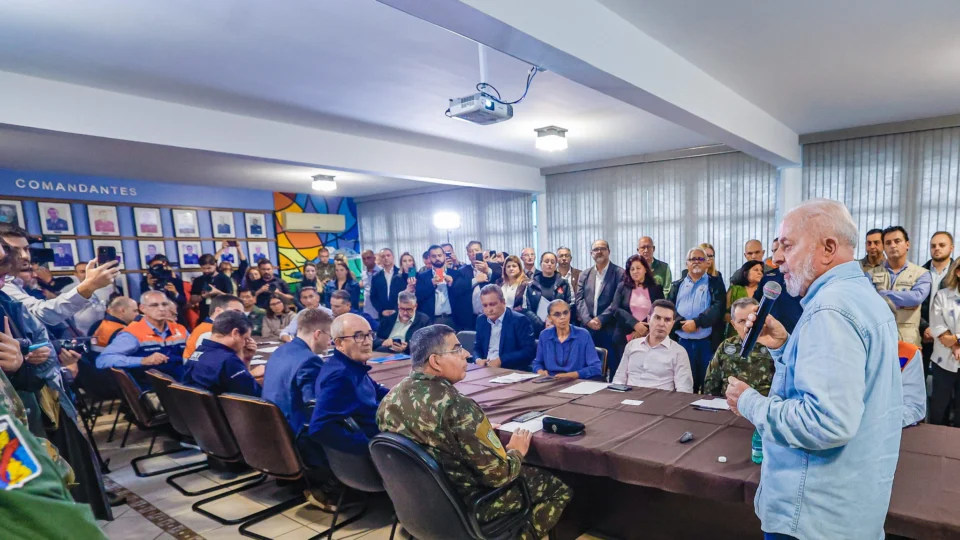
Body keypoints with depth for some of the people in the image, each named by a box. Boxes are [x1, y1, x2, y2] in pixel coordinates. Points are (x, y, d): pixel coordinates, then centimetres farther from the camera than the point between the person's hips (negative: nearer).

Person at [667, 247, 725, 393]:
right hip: (683, 342, 2)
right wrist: (682, 324, -14)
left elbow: (718, 308, -8)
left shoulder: (715, 283, 6)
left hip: (707, 342, -2)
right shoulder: (678, 285, 15)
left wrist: (696, 322, -18)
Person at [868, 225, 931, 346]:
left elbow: (917, 297, -14)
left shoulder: (921, 274, 6)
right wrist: (903, 302, -11)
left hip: (908, 340, 0)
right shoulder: (872, 274, 7)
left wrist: (881, 295, -10)